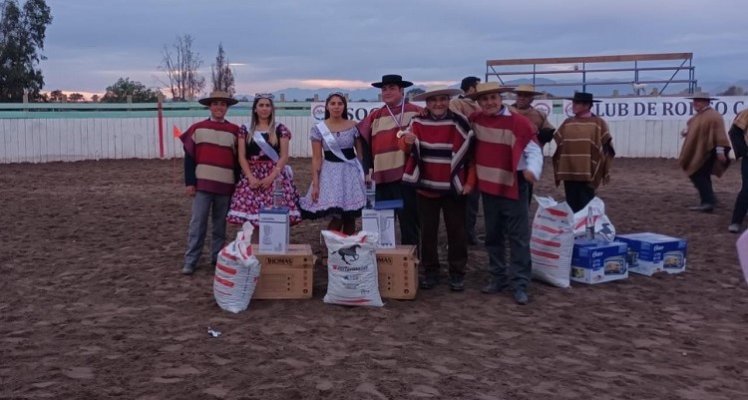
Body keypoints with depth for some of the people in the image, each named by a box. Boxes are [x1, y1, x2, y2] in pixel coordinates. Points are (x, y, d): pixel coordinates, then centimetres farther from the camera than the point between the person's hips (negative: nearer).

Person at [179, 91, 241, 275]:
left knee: (220, 224, 10)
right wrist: (189, 182, -4)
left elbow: (239, 159, 8)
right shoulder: (197, 128, 3)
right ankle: (190, 261, 2)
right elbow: (189, 157, 2)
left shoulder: (235, 131, 5)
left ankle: (217, 257, 21)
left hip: (226, 185, 1)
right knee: (197, 223, -3)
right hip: (202, 183, -1)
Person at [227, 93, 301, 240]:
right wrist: (250, 177, -9)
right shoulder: (245, 130, 9)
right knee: (252, 219, -4)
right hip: (251, 177, 1)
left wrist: (271, 177, -12)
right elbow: (242, 157, 4)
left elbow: (284, 157, -1)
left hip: (275, 176, -1)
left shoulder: (280, 129, 5)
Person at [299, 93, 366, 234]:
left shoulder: (353, 126, 2)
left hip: (351, 171, 2)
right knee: (337, 217, -10)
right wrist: (315, 184, -7)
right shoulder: (318, 129, -2)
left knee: (350, 217, 3)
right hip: (331, 172, -2)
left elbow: (360, 152, 8)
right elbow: (316, 158, -2)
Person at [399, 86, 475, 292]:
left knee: (456, 232, 6)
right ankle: (430, 271, 21)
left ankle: (457, 273, 17)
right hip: (426, 187, 2)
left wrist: (470, 181, -8)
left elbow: (471, 152, -3)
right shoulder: (418, 122, 0)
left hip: (453, 188, -2)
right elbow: (405, 147, 2)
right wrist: (407, 141, -23)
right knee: (428, 232, 9)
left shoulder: (460, 123, -8)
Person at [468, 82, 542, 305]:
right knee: (493, 236, 14)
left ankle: (520, 284, 3)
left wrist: (532, 170, -32)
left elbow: (533, 151, -14)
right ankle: (498, 277, 27)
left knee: (518, 237, -1)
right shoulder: (475, 120, 3)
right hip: (487, 185, 5)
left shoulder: (519, 123, -13)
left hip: (513, 187, -5)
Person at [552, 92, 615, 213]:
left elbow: (606, 147, 1)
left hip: (587, 173, -4)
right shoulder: (567, 123, 10)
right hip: (569, 172, 4)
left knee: (586, 206, 0)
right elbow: (558, 143, 12)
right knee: (572, 205, 9)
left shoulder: (598, 123, -1)